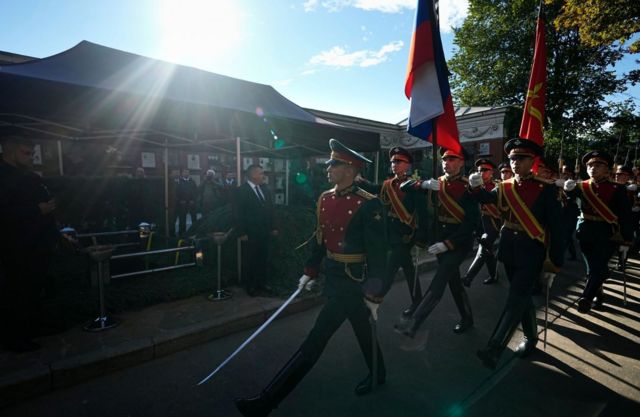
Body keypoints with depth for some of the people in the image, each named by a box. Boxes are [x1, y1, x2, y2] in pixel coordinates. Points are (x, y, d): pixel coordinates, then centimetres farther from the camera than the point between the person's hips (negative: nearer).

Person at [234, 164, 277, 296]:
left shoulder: (264, 189, 8)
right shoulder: (241, 191, -11)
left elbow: (269, 209, 14)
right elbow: (238, 214, -13)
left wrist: (272, 227, 11)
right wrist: (241, 233, -15)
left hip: (264, 232, 6)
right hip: (250, 234, -6)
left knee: (263, 259, 13)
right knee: (249, 261, 8)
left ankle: (262, 282, 28)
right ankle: (250, 286, 22)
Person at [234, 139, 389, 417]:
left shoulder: (369, 205, -19)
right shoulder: (324, 199, 3)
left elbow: (378, 253, -16)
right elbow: (320, 238, 13)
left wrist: (375, 294, -14)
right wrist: (310, 272, 15)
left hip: (354, 281, -7)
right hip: (332, 277, 8)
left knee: (318, 336, -4)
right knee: (361, 329, 26)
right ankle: (377, 374, 51)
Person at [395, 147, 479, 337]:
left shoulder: (467, 188, -12)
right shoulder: (436, 184, 4)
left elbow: (473, 221, -17)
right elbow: (404, 187, 2)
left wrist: (448, 243, -23)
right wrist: (424, 184, -18)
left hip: (459, 242, -6)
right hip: (439, 239, 6)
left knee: (439, 282, -16)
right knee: (453, 280, 17)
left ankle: (413, 323, -17)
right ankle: (467, 318, 36)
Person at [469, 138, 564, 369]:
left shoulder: (546, 189, -8)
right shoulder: (504, 187, 7)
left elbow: (555, 227, -8)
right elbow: (486, 198, -7)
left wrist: (555, 263, -8)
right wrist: (476, 186, -30)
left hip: (531, 253, -5)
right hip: (509, 250, 5)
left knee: (516, 299, -8)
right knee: (523, 298, 18)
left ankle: (494, 349, -8)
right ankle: (530, 339, 38)